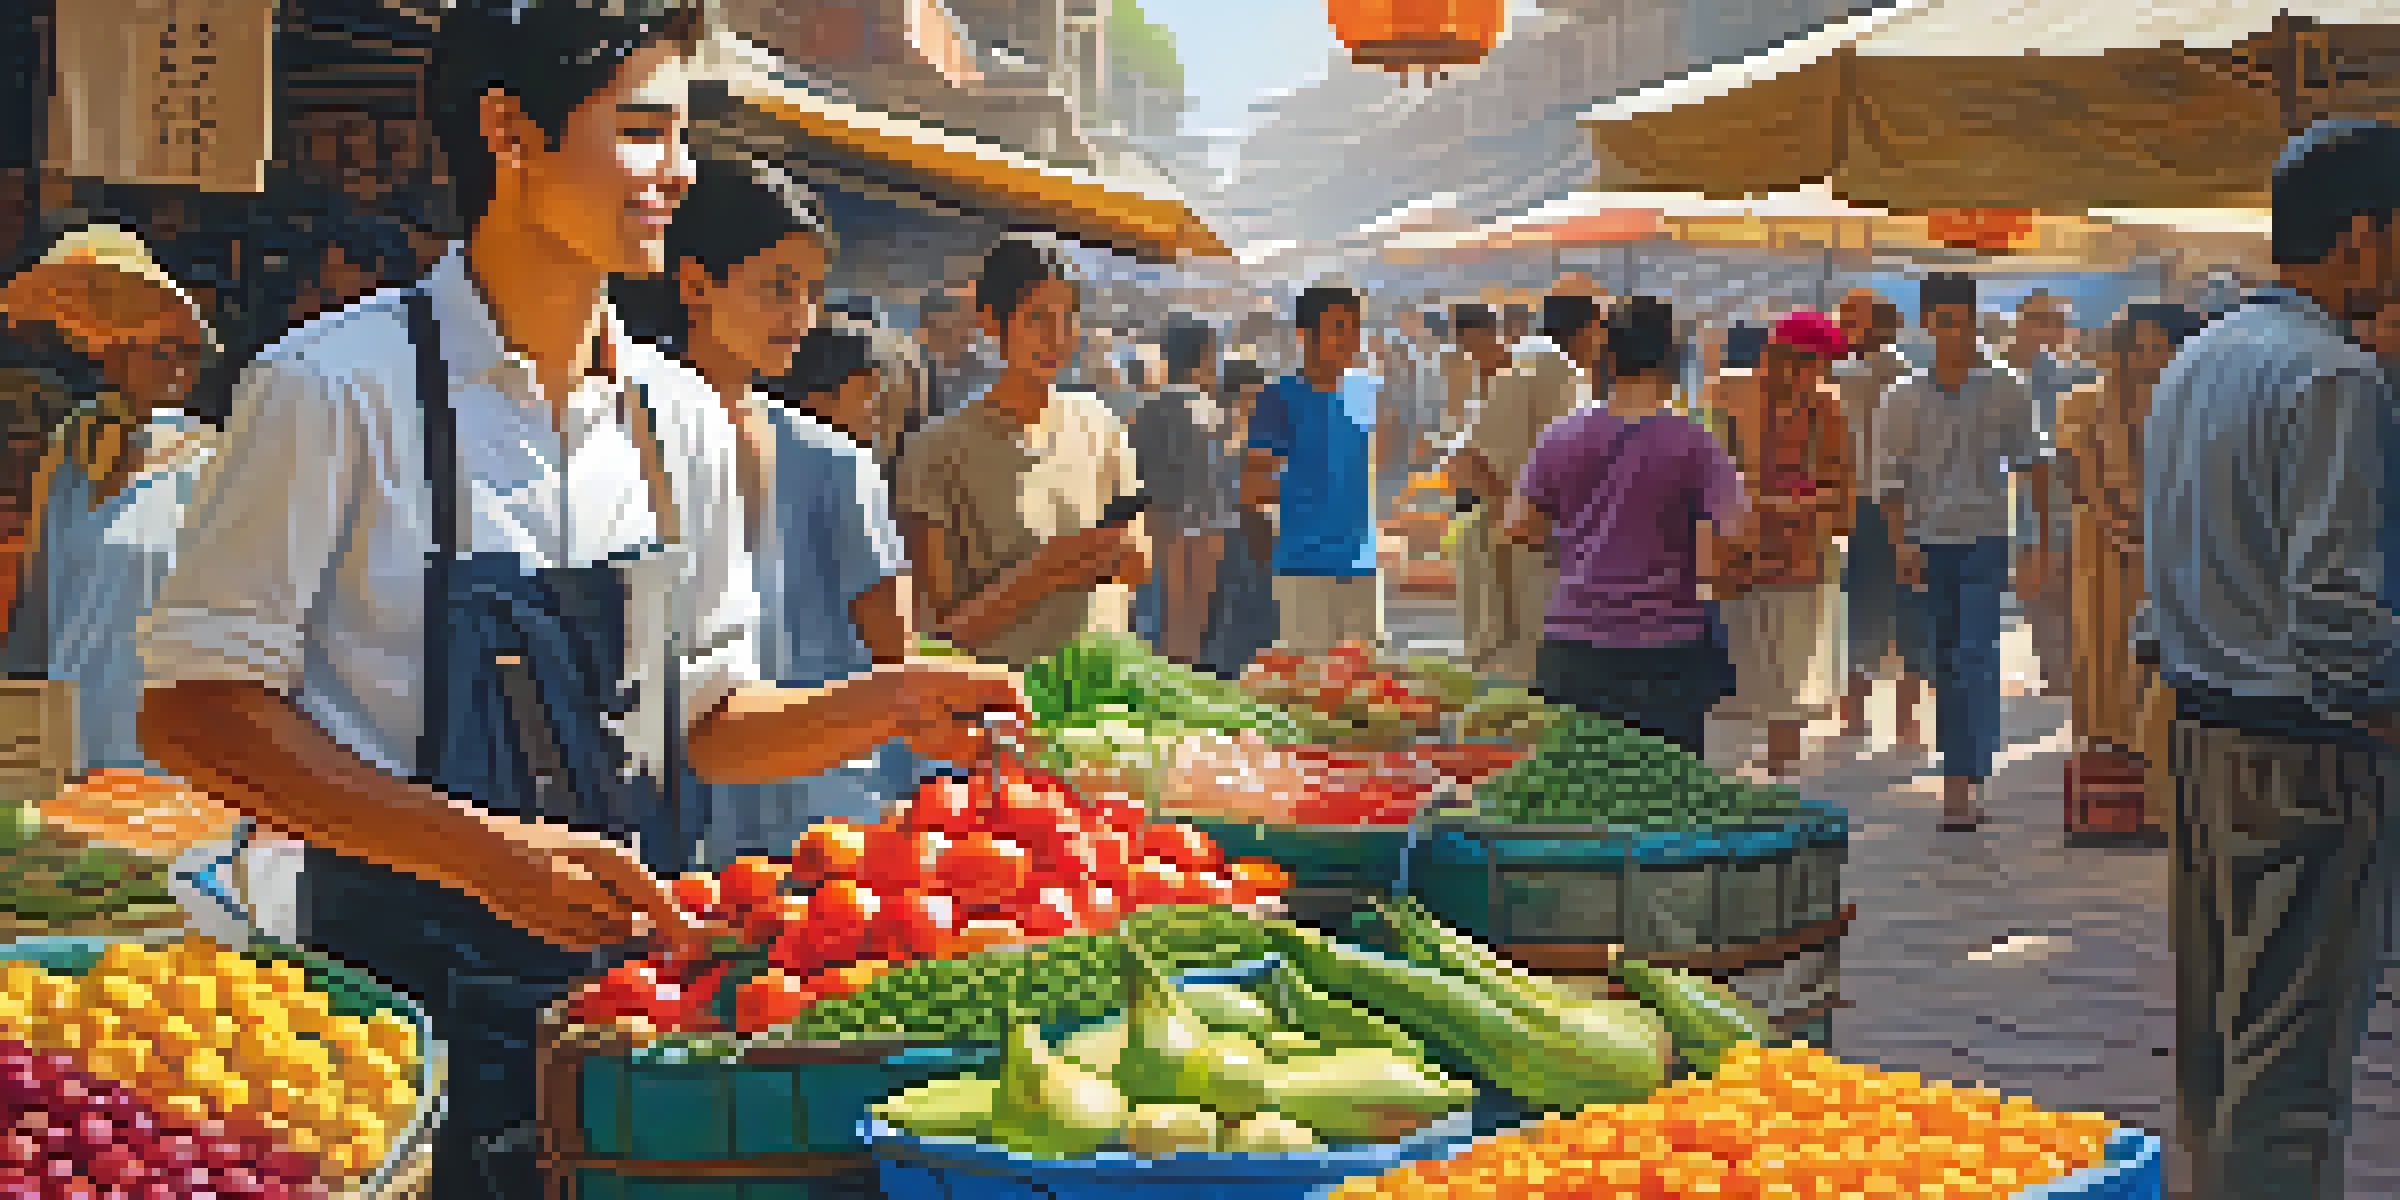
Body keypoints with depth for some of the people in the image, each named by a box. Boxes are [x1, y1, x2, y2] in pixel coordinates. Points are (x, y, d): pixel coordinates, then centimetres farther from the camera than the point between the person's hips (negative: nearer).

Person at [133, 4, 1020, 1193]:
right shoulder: (338, 388, -11)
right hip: (406, 988, -5)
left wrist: (881, 705, -5)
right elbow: (193, 706, -12)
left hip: (630, 973, 5)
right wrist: (485, 851, -22)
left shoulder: (681, 416, 8)